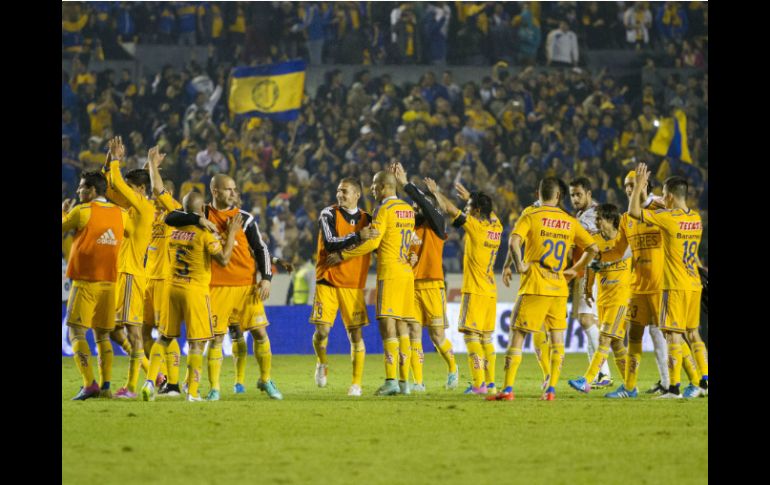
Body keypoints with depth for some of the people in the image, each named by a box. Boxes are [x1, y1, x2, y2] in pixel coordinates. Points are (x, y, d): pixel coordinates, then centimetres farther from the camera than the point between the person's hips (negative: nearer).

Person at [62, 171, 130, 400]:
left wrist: (64, 211, 25)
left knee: (77, 333, -3)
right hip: (108, 282, 5)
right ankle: (105, 385, 3)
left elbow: (61, 228, 5)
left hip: (85, 282, -5)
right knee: (102, 335, 11)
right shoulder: (120, 214, 6)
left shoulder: (81, 211, -8)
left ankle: (89, 384, -16)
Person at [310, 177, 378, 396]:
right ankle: (322, 364, 23)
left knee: (356, 334, -2)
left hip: (353, 285, 2)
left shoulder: (367, 219, 7)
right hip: (328, 282, -2)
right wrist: (358, 236, -28)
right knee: (322, 330, -8)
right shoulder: (328, 214, -4)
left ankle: (356, 383, 5)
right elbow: (330, 243, -18)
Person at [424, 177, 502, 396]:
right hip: (491, 291, 8)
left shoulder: (475, 226, -11)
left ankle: (479, 384, -15)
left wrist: (436, 191, 8)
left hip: (475, 291, -8)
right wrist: (468, 197, 39)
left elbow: (450, 209, -7)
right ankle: (490, 382, 11)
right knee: (486, 338, 12)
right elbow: (488, 211, 32)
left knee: (471, 335, -8)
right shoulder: (496, 228, 9)